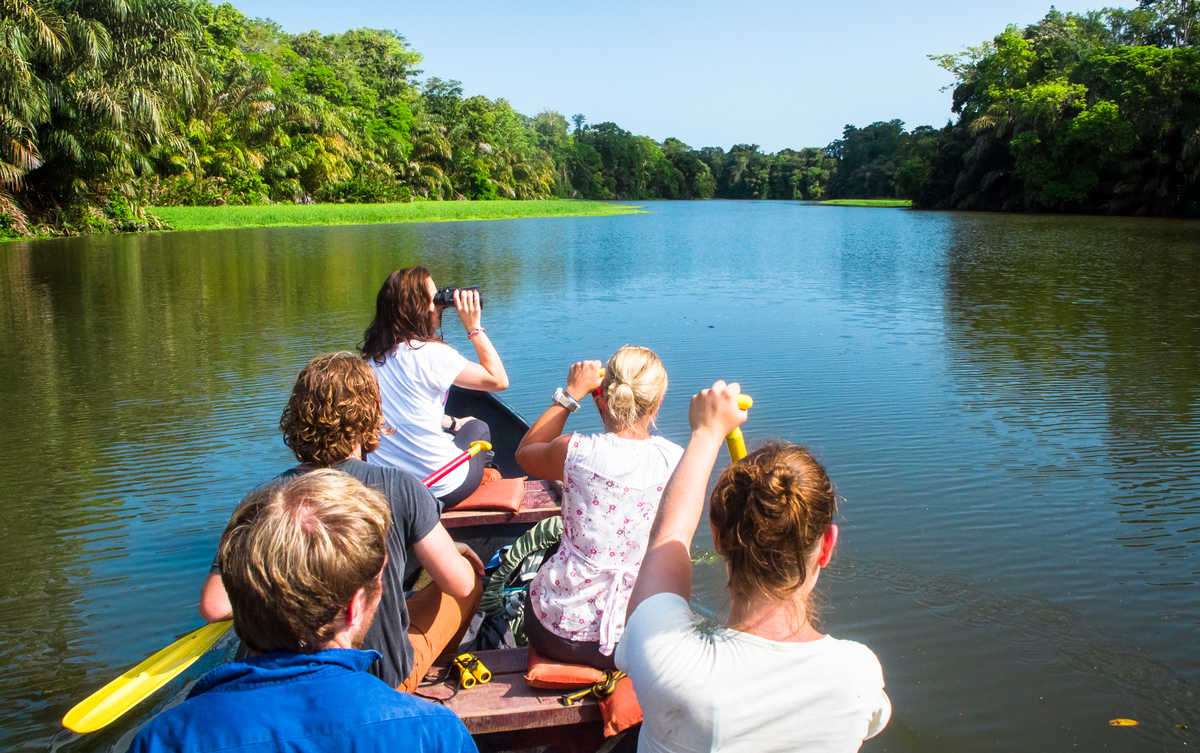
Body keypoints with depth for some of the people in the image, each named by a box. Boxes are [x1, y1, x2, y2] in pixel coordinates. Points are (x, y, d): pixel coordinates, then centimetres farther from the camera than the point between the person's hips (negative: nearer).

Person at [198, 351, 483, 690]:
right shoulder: (399, 488, -22)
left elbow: (213, 607, -14)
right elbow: (459, 583, -14)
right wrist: (450, 551, 9)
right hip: (387, 682, -3)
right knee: (471, 573, 20)